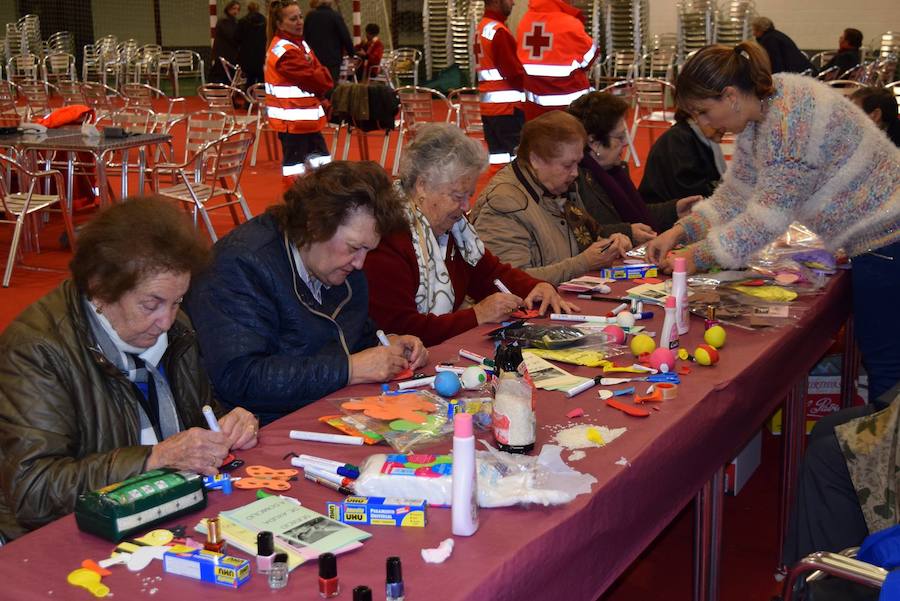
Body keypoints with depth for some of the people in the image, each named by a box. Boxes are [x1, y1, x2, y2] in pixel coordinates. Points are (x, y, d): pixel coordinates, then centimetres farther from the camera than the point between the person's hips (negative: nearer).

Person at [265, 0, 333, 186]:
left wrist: (319, 87, -8)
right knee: (294, 163, -3)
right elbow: (312, 78, -20)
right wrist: (323, 81, -1)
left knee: (322, 161, 15)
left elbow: (322, 74, 9)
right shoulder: (284, 51, -18)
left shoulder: (300, 43, 13)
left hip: (308, 118, 10)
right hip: (291, 120, -10)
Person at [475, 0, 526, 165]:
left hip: (487, 104, 10)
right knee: (517, 157, -9)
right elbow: (513, 71, -16)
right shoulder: (499, 31, -14)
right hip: (507, 105, -9)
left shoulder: (480, 29, 15)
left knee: (498, 155, 11)